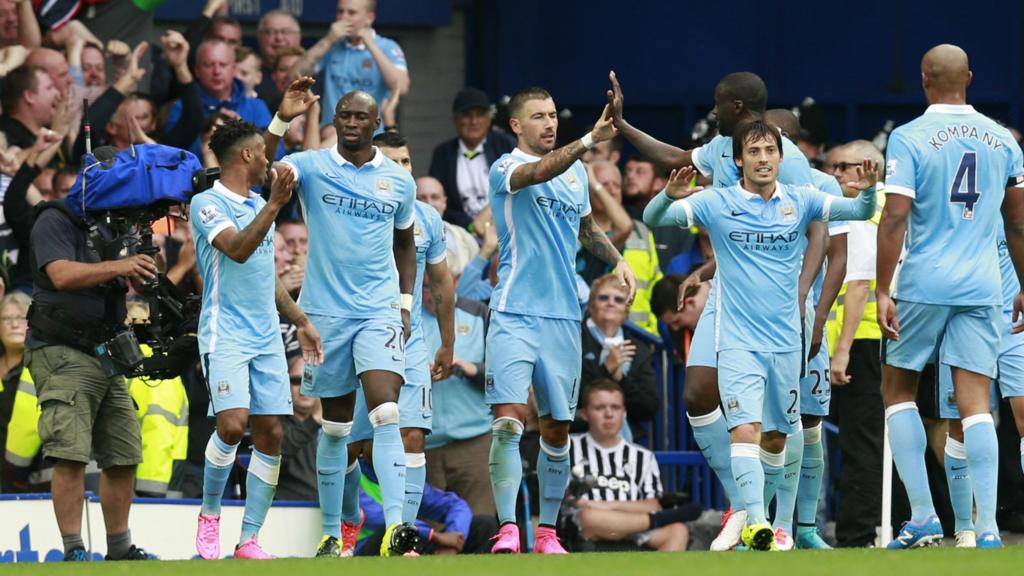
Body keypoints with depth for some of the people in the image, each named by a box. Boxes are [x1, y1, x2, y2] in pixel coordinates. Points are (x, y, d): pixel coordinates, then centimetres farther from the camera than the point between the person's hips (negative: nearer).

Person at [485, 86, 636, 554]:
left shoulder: (577, 172, 13)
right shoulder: (506, 169, -6)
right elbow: (540, 172, -29)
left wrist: (616, 259, 12)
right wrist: (589, 141, -42)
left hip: (563, 317, 5)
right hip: (514, 315, -5)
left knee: (556, 429, 8)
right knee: (509, 421, -16)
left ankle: (547, 532, 16)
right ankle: (508, 528, -17)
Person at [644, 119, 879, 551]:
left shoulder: (800, 202, 3)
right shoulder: (718, 204, -3)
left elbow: (860, 212, -4)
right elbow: (653, 219, -8)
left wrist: (867, 191, -28)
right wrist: (669, 195, -31)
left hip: (786, 340, 3)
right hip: (738, 340, -3)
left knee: (776, 436, 11)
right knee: (745, 428, -19)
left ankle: (759, 514, 29)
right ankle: (754, 521, -26)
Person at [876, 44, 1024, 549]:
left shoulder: (909, 139, -6)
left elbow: (894, 218, -12)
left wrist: (882, 290, -9)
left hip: (924, 285, -3)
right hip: (981, 288, 3)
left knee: (897, 390, 12)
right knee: (975, 404, 1)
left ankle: (923, 517, 5)